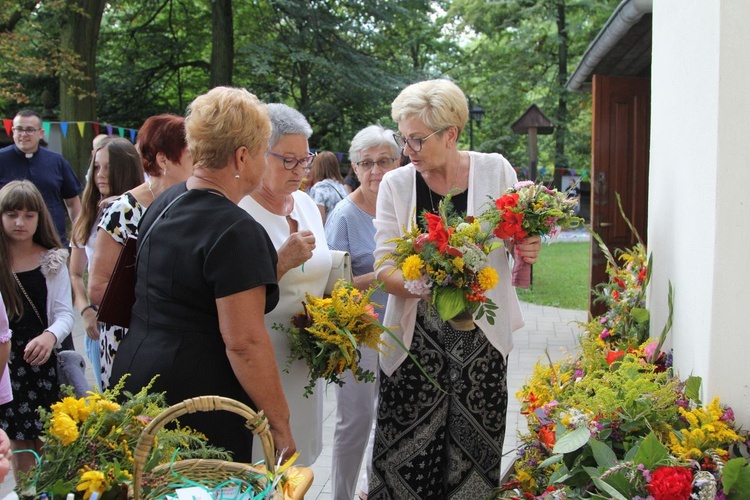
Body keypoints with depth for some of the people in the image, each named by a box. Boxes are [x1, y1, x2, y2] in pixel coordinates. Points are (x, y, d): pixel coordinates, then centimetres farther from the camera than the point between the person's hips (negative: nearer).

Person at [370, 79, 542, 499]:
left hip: (481, 335, 0)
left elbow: (521, 235, 12)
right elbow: (385, 267, -4)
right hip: (416, 335, 0)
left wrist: (529, 251, -11)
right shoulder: (396, 185, 1)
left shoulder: (496, 170, 0)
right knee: (406, 454, -2)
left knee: (474, 449, 2)